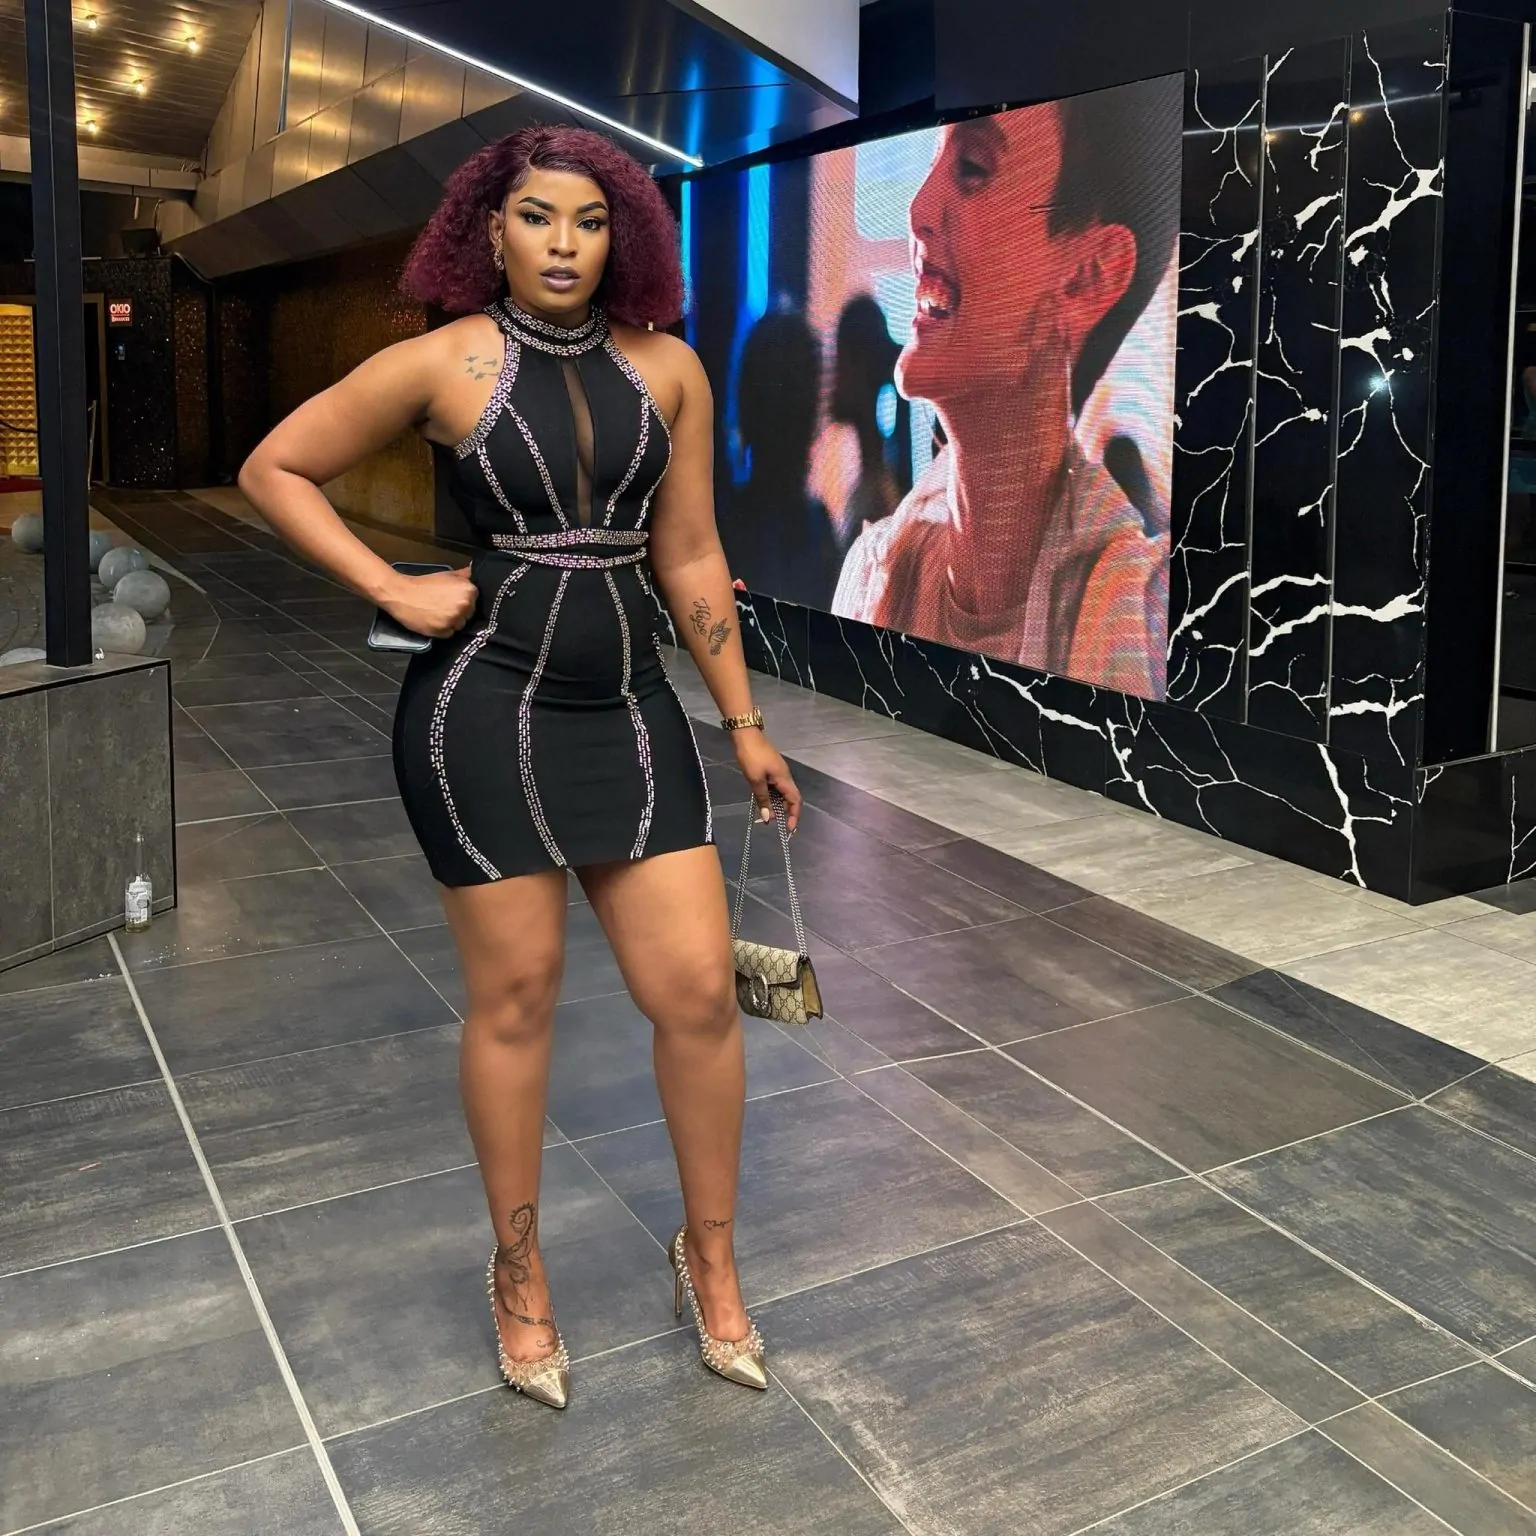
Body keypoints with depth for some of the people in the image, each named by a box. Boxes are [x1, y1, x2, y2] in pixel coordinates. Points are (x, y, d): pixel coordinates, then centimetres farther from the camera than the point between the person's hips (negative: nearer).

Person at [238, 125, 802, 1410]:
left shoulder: (667, 369, 4)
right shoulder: (443, 364, -3)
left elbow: (691, 557, 9)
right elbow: (275, 469, 5)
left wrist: (746, 724, 10)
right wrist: (394, 591, -6)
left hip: (630, 709, 3)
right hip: (486, 710, -3)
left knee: (700, 989, 1)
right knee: (516, 998, 7)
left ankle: (710, 1252, 26)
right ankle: (519, 1272, 29)